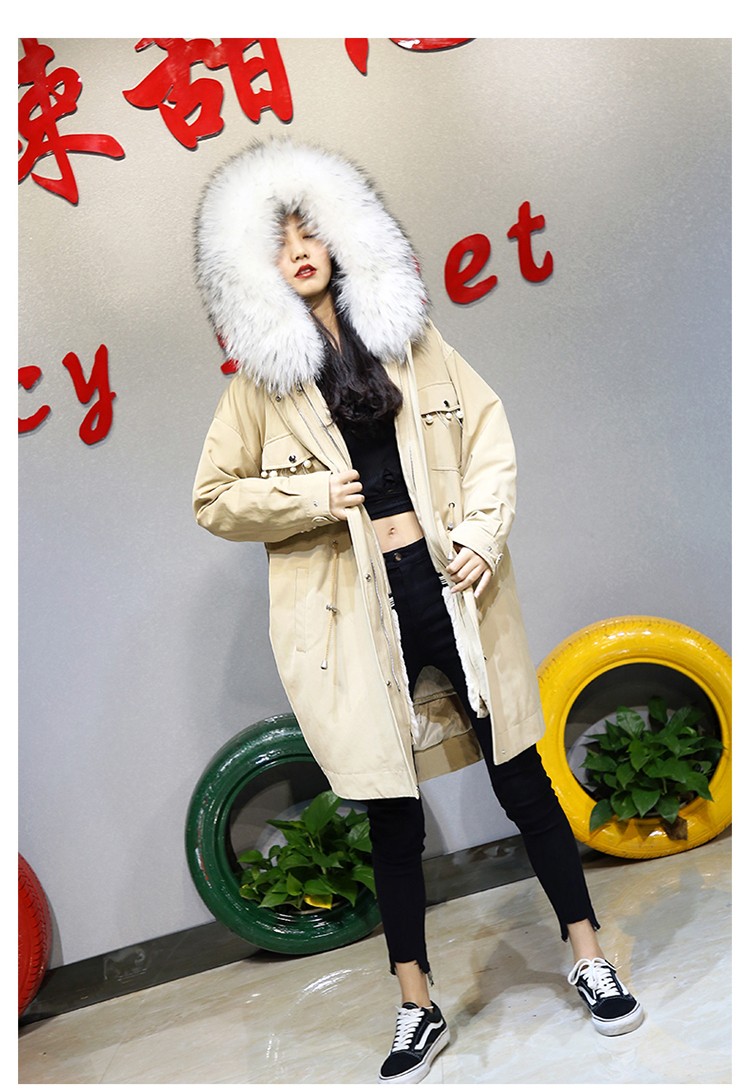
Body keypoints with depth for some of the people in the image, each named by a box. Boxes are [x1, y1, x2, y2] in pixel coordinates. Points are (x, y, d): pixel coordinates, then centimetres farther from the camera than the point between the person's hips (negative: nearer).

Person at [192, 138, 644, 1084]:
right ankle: (417, 1012, 26)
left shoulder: (408, 338, 8)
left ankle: (589, 959, 28)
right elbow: (215, 501, 5)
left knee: (522, 778, 9)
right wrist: (316, 496, -9)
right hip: (357, 608, -1)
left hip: (452, 584, 1)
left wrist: (483, 534, -7)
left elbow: (487, 434, 7)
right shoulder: (261, 377, 3)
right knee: (392, 815, 8)